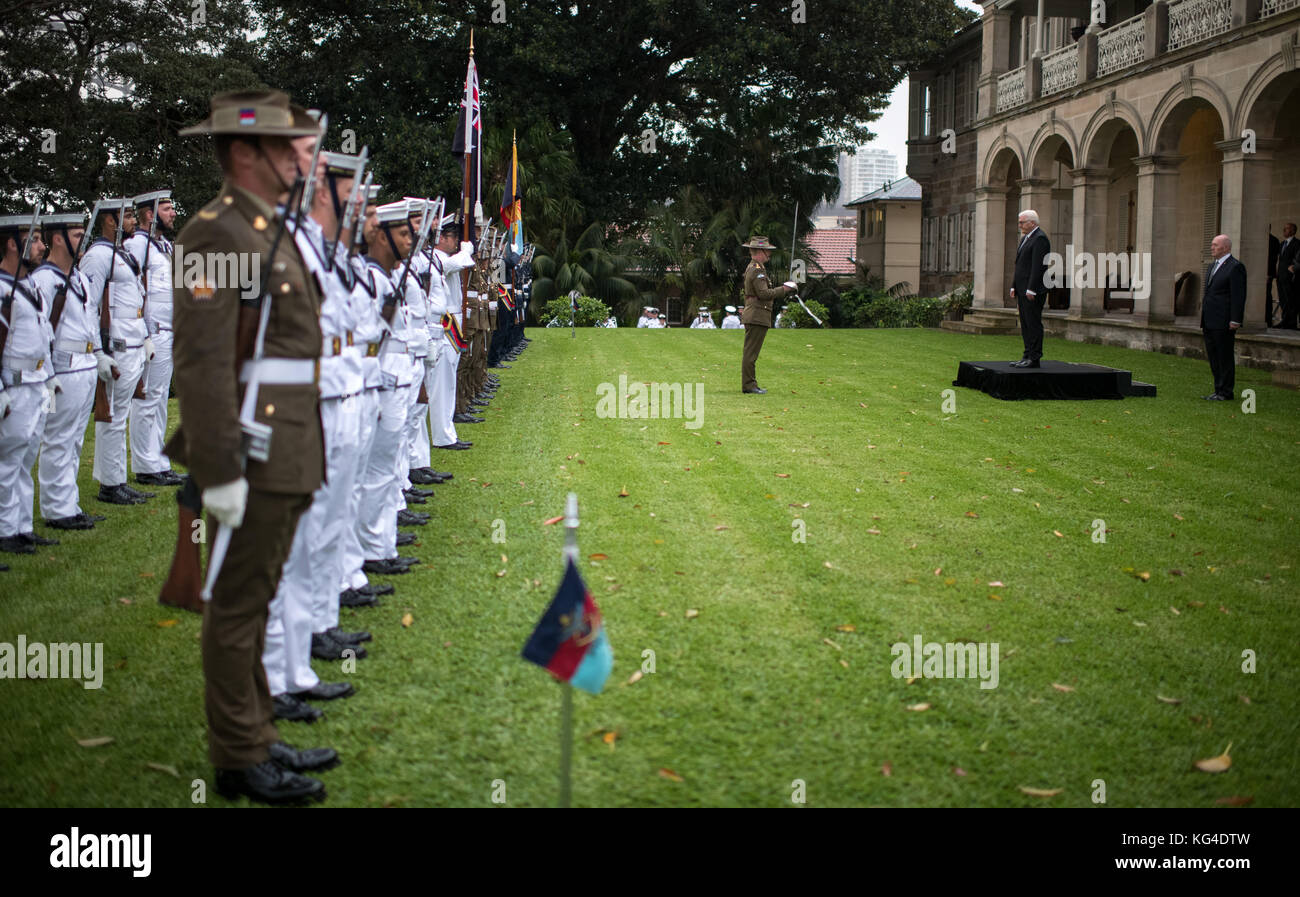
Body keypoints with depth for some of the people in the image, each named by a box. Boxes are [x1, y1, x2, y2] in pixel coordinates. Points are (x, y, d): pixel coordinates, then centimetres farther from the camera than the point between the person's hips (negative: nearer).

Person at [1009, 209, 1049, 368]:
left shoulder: (1040, 239, -12)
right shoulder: (1025, 238, 20)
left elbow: (1038, 266, -18)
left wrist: (1031, 290, -21)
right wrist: (1014, 286, 17)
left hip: (1033, 291, -10)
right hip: (1023, 289, 10)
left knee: (1033, 323, -8)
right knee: (1025, 324, 11)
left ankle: (1034, 358, -7)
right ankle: (1027, 356, 14)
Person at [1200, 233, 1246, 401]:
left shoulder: (1235, 267, -10)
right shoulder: (1212, 266, 18)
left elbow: (1238, 296, -14)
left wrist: (1235, 321, -18)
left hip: (1224, 323, -9)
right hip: (1210, 322, 9)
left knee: (1225, 357, -4)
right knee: (1213, 358, 12)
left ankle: (1226, 392, 1)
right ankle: (1219, 390, 19)